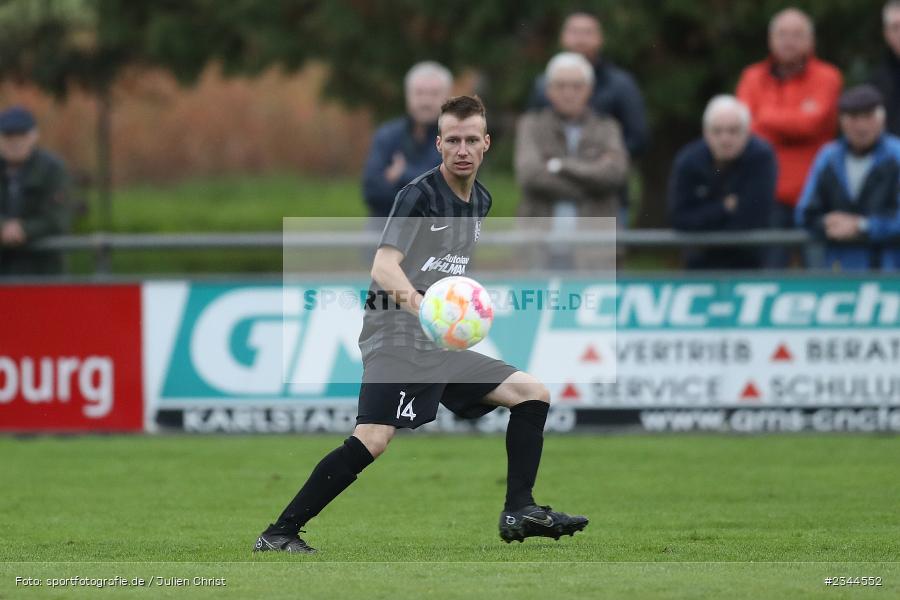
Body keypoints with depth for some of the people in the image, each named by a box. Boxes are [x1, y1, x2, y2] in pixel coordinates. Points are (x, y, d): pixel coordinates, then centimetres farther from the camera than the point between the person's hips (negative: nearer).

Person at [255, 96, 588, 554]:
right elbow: (383, 265, -26)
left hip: (440, 345, 8)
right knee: (372, 440, -25)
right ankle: (278, 534, -22)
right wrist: (415, 301, -44)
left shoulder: (480, 202, 14)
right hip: (397, 337, -8)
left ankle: (519, 512, 6)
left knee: (533, 395, 6)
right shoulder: (420, 195, -11)